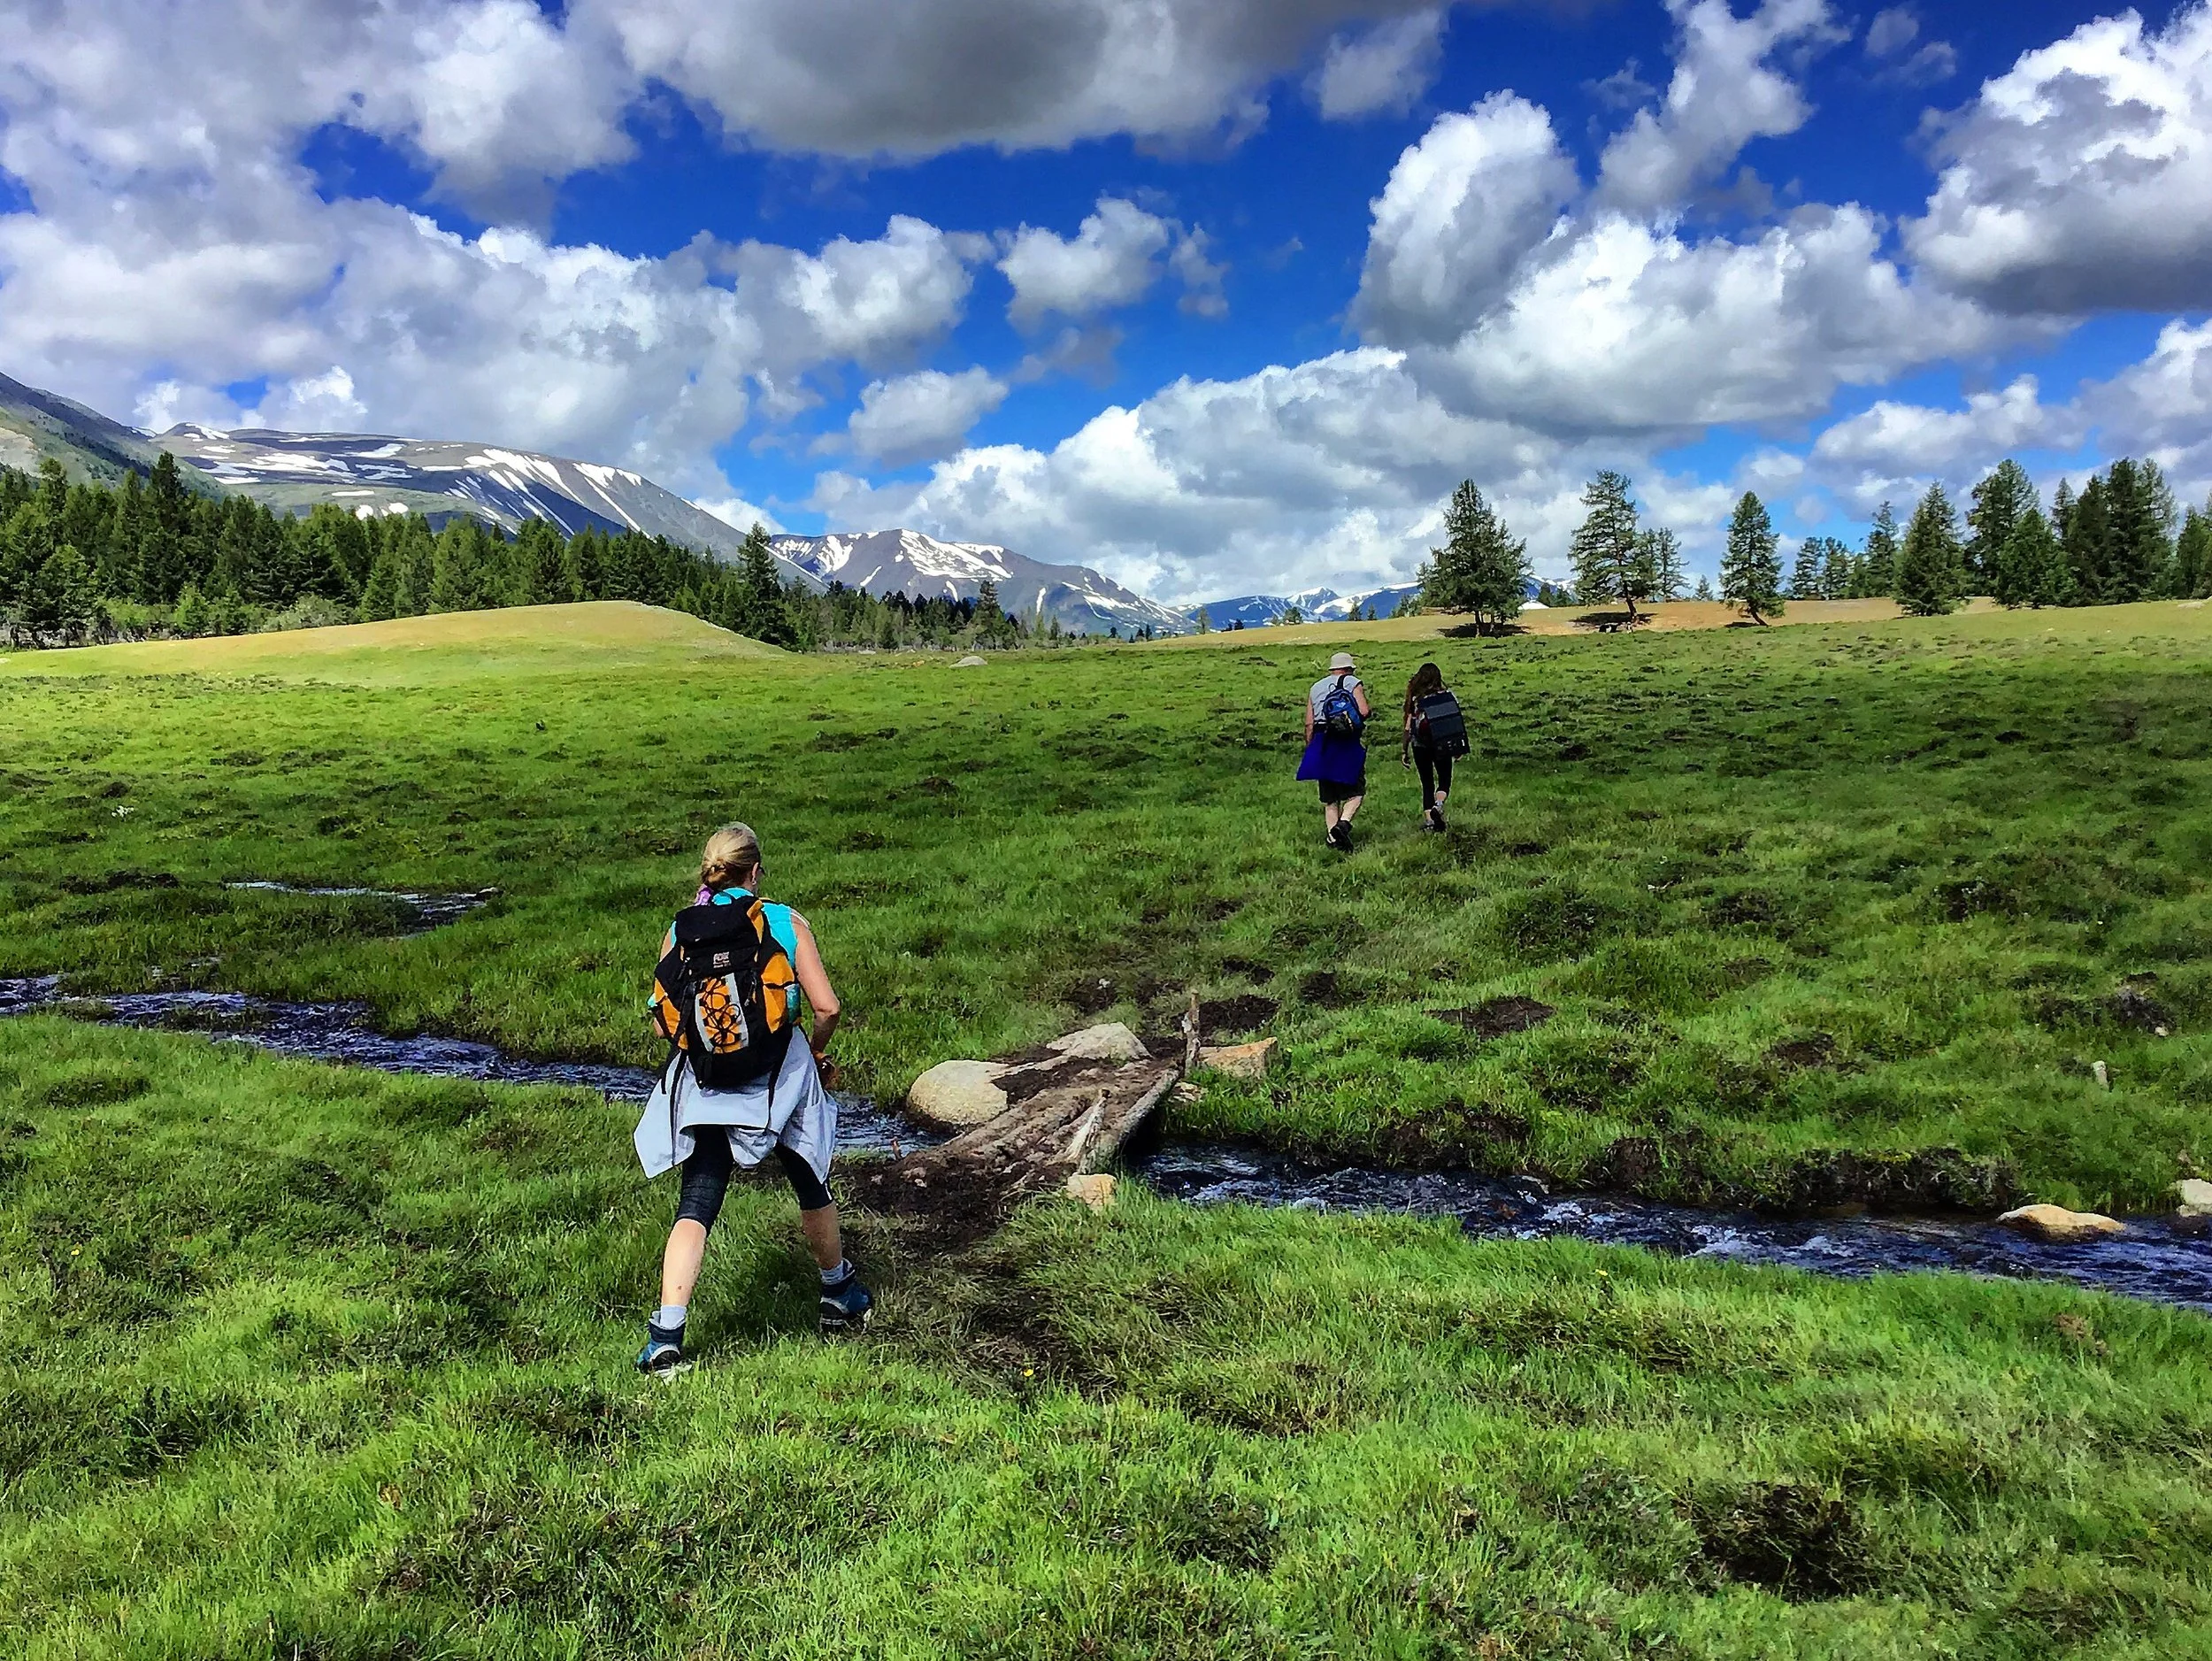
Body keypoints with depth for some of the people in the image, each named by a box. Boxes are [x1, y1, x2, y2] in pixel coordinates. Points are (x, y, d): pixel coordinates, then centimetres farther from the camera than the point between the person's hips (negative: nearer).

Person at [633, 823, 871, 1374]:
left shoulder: (680, 931, 1)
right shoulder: (787, 922, -4)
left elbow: (664, 1022, 2)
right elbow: (826, 1006, -8)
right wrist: (814, 1051, 12)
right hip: (781, 1079, -1)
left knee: (695, 1206, 4)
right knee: (811, 1186, 20)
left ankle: (665, 1334, -7)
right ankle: (840, 1297, 40)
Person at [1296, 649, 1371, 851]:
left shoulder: (1315, 688, 17)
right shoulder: (1353, 683, 4)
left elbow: (1309, 723, 10)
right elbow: (1364, 712, -10)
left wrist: (1310, 749, 15)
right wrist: (1371, 712, 12)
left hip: (1322, 744, 4)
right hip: (1348, 744, -4)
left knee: (1329, 798, 8)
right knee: (1355, 790, 2)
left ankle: (1331, 835, 1)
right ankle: (1343, 823, -20)